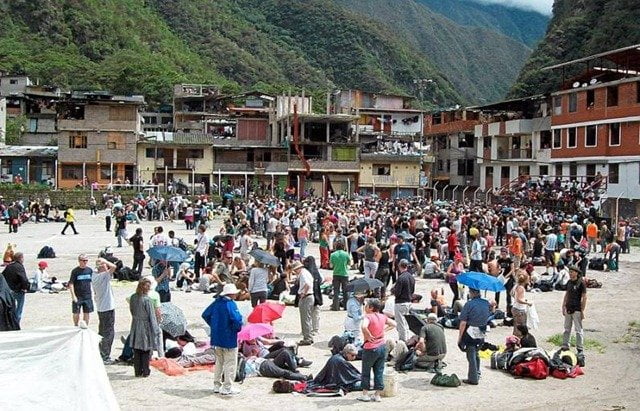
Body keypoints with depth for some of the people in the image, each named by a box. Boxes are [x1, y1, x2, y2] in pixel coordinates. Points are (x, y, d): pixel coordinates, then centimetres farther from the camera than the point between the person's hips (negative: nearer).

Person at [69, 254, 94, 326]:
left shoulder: (89, 270, 4)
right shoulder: (75, 271, -8)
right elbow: (71, 284, -9)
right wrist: (73, 296, -17)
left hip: (87, 296, 3)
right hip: (78, 296, -3)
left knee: (86, 313, 8)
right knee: (76, 313, 5)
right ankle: (76, 327, 22)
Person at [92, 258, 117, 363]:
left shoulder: (94, 276, 4)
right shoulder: (103, 276, -19)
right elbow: (113, 267, -33)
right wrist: (104, 261, -19)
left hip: (99, 308, 8)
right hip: (108, 307, -8)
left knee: (102, 332, 19)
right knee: (109, 333, -1)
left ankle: (100, 354, 26)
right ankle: (105, 357, 1)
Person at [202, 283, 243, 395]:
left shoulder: (216, 302, 4)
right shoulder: (231, 304, -18)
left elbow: (205, 315, 12)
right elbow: (237, 320, -29)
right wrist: (238, 329, -9)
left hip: (216, 338, 7)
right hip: (229, 339, -7)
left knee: (219, 362, 20)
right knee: (230, 363, 4)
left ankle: (217, 385, 26)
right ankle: (227, 388, 8)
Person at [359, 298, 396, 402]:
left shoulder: (368, 317, -16)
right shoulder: (382, 316, 4)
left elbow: (364, 327, -35)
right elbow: (393, 324, 15)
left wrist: (367, 336, -19)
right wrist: (384, 330, 9)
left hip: (370, 348, -6)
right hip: (382, 347, 6)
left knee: (366, 372, 10)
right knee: (379, 372, 12)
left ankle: (365, 394, 16)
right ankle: (377, 395, 17)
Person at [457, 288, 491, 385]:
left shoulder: (469, 304, -16)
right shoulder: (486, 303, 2)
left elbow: (463, 323, -16)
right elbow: (487, 318, 12)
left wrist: (460, 337, -10)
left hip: (470, 333, -6)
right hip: (481, 334, 6)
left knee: (471, 356, 3)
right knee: (476, 354, 22)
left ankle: (473, 379, 7)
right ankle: (477, 374, 30)